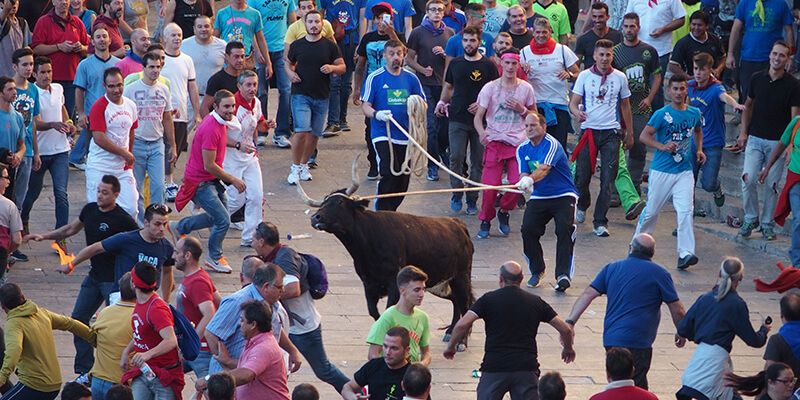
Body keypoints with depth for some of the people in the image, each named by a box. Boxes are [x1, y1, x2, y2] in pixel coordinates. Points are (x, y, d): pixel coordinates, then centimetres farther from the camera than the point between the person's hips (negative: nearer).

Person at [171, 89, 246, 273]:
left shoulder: (220, 123, 3)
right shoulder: (211, 129, -27)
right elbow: (209, 166, -25)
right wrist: (232, 180, -16)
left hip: (211, 180, 10)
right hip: (200, 182, -10)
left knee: (218, 216, 18)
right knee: (223, 220, -7)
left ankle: (179, 227, 33)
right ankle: (214, 258, 14)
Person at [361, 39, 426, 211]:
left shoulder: (411, 78, 8)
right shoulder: (375, 78, -2)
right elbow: (365, 106, -3)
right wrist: (377, 114, -24)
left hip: (406, 137, 4)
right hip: (382, 135, -4)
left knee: (403, 181, 5)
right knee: (390, 174, -20)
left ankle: (389, 211, 23)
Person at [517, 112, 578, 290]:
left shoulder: (551, 144, -13)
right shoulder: (522, 149, 8)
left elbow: (544, 169, -29)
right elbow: (524, 174, -1)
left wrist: (530, 179, -49)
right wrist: (524, 181, -26)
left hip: (564, 195, -5)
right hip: (539, 197, 5)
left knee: (565, 229, -26)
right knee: (527, 229, -16)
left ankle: (563, 274, -27)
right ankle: (537, 271, 3)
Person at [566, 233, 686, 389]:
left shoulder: (612, 268, 10)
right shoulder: (659, 274, -2)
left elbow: (588, 295, 2)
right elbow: (677, 310, 1)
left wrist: (570, 322, 0)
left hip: (610, 339, 6)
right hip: (636, 342, -6)